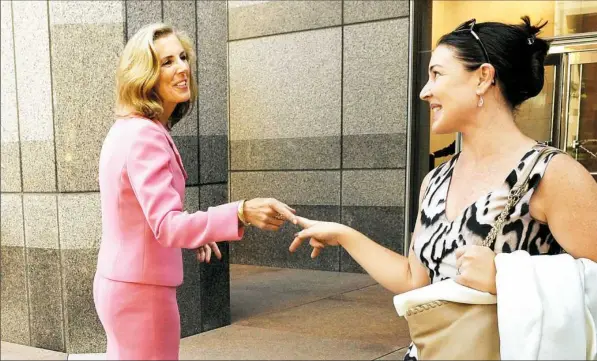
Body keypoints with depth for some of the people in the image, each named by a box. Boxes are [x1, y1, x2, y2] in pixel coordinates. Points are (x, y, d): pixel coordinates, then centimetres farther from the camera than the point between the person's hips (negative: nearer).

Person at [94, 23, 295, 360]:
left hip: (120, 282, 10)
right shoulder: (145, 136, -22)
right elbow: (167, 225, -33)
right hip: (140, 289, -10)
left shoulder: (128, 129, 9)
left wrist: (191, 233, 13)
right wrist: (242, 212, -45)